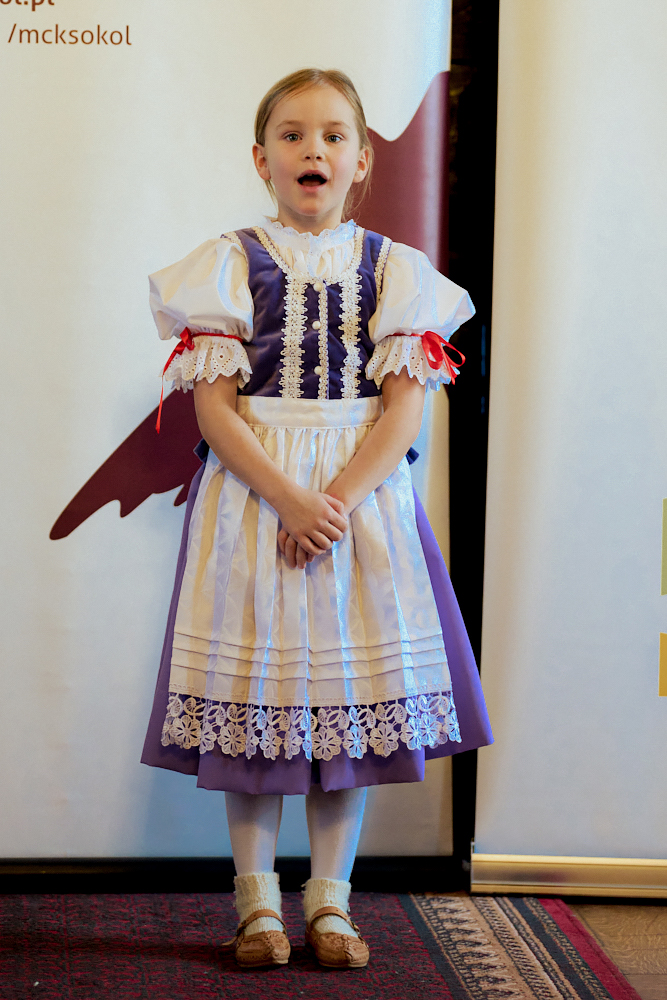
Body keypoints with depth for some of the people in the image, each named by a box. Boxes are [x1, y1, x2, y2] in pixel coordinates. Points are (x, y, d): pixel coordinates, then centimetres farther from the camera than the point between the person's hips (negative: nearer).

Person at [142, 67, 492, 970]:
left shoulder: (393, 269, 5)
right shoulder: (229, 265, 1)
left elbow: (405, 405, -2)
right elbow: (213, 404, -5)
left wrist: (337, 497, -16)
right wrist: (288, 496, -18)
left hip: (364, 494, 1)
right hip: (250, 494, -1)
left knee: (353, 693, 4)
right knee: (255, 691, 1)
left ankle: (329, 902, 16)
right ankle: (258, 902, 14)